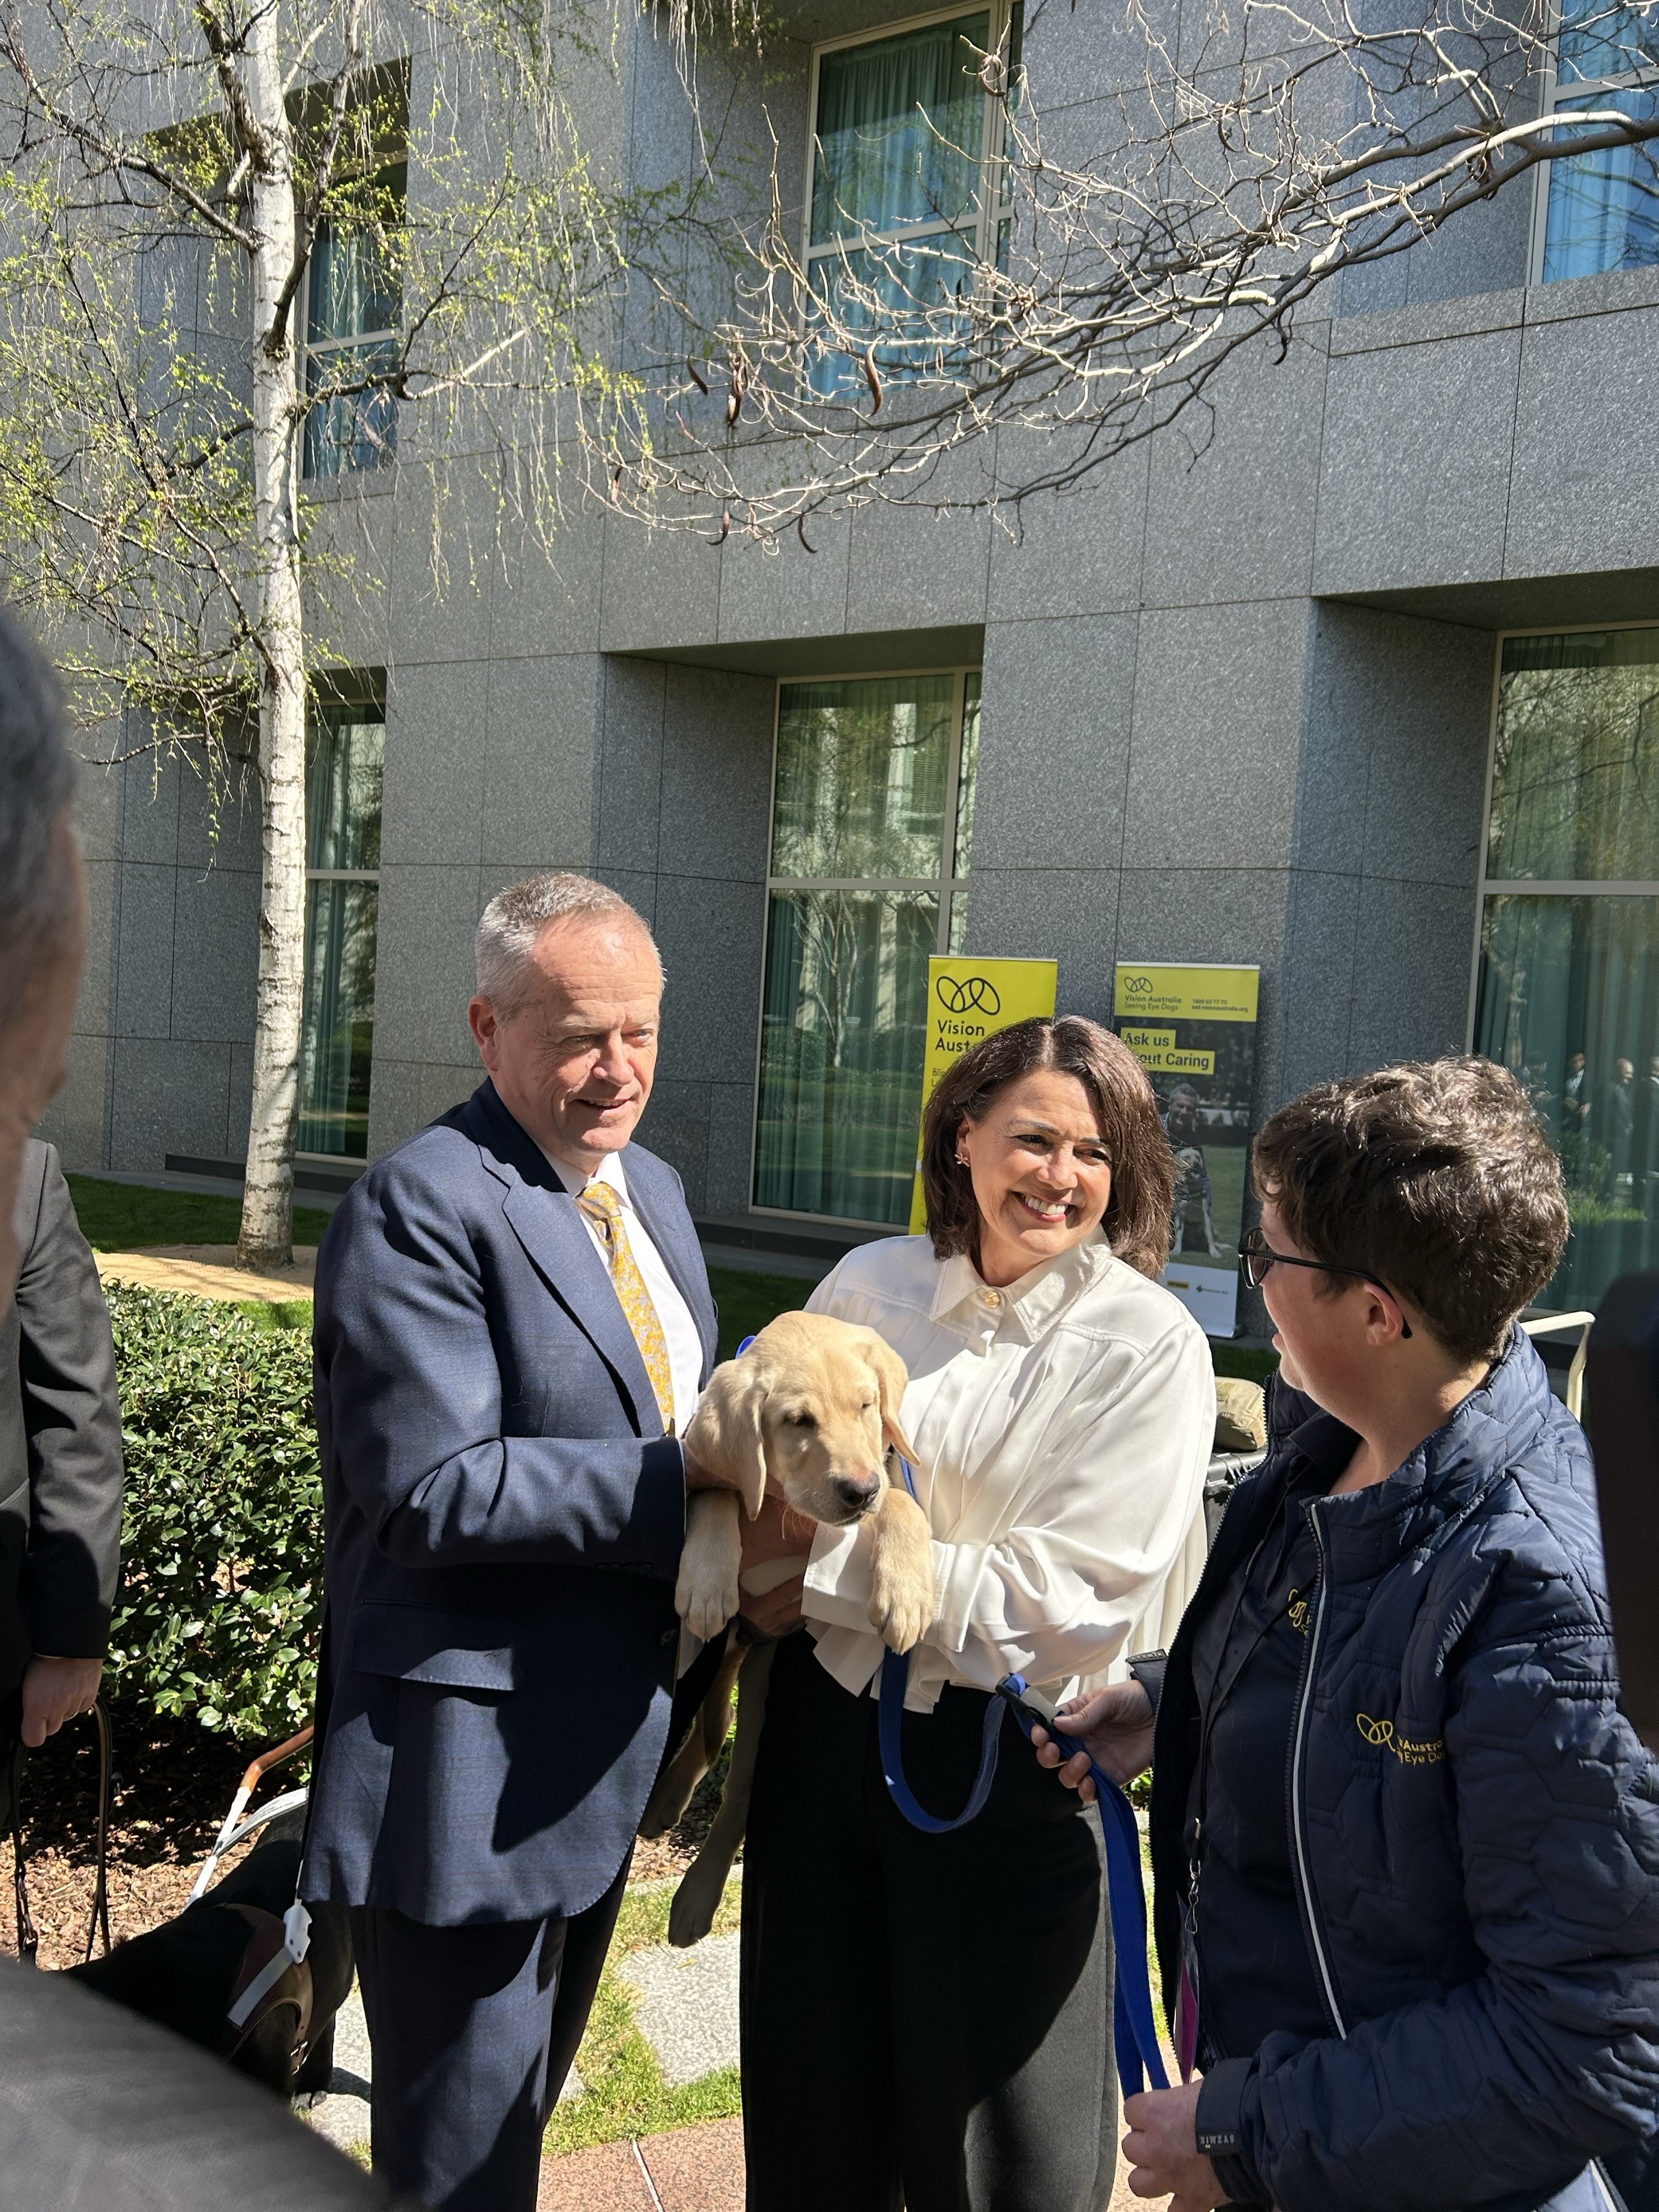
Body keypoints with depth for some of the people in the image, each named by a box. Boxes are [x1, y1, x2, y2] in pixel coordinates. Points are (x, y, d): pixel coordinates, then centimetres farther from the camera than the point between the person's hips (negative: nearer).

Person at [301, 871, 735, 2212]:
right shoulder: (420, 1207, -19)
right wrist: (678, 1485, -26)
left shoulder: (652, 1190, 10)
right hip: (465, 1775, -8)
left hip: (602, 1749, 9)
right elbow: (432, 1491, -26)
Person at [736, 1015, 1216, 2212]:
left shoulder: (1149, 1345, -12)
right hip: (826, 1722, 4)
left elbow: (1083, 1605, -18)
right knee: (811, 2110, 19)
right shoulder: (871, 1282, 1)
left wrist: (833, 1570, -17)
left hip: (1004, 1763, -4)